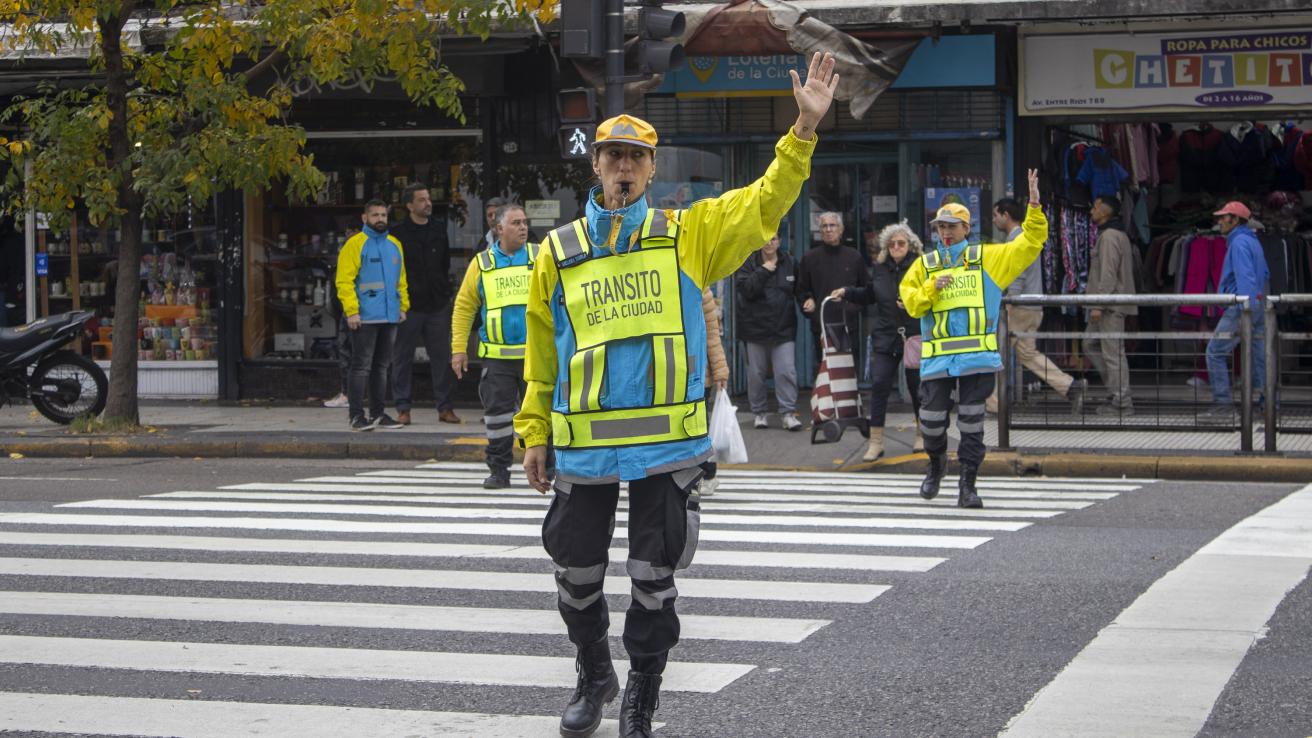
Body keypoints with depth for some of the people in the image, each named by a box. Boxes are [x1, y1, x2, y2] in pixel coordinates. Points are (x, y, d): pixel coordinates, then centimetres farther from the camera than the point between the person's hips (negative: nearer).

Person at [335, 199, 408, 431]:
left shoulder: (394, 245, 15)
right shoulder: (355, 244, -6)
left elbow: (401, 279, 20)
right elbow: (344, 280, -11)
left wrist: (403, 306, 9)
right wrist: (351, 311, -18)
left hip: (390, 317, 6)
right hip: (364, 317, -6)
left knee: (382, 367, 11)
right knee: (361, 367, -6)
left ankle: (378, 414, 17)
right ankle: (357, 416, -3)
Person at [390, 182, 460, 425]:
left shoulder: (439, 228, 9)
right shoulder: (397, 232, -5)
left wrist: (445, 290, 12)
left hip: (437, 303, 4)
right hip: (408, 303, -4)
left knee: (442, 356, 4)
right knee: (403, 357, 2)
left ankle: (445, 406, 10)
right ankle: (403, 408, 8)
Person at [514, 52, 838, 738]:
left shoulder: (687, 235, 4)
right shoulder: (558, 252, 6)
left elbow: (764, 202, -4)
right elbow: (542, 354, 10)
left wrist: (805, 129, -14)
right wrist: (535, 432, 7)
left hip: (666, 442, -1)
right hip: (583, 442, 1)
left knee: (654, 578, 4)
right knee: (577, 571, 11)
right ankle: (594, 675, 35)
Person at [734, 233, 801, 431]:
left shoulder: (790, 263, 7)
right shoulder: (748, 263, 0)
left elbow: (799, 290, 16)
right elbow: (745, 289, -15)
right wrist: (763, 271, -17)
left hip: (783, 327, 1)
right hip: (756, 326, -1)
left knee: (786, 371, -8)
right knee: (756, 372, 6)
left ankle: (788, 413, -5)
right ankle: (759, 412, 18)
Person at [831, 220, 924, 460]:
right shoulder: (880, 268, 9)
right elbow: (869, 296, 24)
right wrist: (846, 292, 13)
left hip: (914, 336, -4)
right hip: (885, 337, 4)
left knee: (916, 385, 6)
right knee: (879, 384, -5)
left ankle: (922, 434, 26)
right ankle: (875, 442, -1)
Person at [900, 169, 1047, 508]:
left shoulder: (987, 258, 9)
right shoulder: (925, 264, 12)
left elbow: (1030, 243, 7)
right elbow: (910, 301, 6)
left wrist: (1034, 207, -4)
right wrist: (931, 289, -12)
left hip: (977, 355, -1)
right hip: (937, 357, 1)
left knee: (972, 422, -1)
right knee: (932, 420, 2)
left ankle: (967, 485, 4)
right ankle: (936, 463, 32)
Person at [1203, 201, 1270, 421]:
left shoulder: (1239, 243, -11)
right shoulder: (1253, 241, 18)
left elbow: (1245, 276, -21)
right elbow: (1265, 274, 27)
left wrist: (1245, 309, -27)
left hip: (1241, 305, -9)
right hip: (1258, 306, 9)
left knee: (1215, 352, -4)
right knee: (1259, 355, 7)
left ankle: (1222, 404, -7)